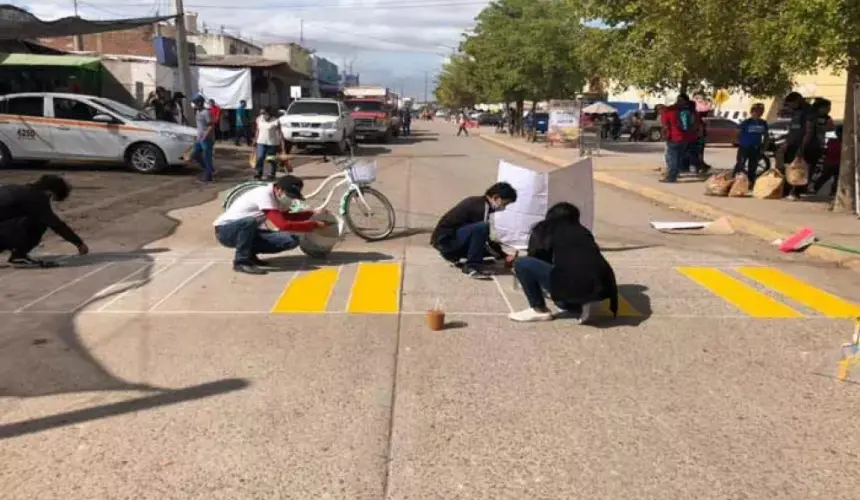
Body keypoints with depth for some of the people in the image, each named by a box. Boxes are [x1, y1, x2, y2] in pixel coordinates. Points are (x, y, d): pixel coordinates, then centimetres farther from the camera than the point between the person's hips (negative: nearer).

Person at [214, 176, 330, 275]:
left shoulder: (276, 196, -2)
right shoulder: (264, 195, -27)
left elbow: (286, 217, 16)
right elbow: (283, 225, -34)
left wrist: (312, 213, 3)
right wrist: (314, 224, -28)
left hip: (247, 232, 8)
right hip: (226, 230, -7)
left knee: (291, 240, -10)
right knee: (250, 221, -42)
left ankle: (250, 253, 5)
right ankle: (241, 261, -22)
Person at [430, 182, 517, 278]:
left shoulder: (478, 203, 10)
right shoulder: (481, 207, -18)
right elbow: (485, 242, -15)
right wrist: (504, 256, -7)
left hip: (449, 238, 10)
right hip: (445, 240, -10)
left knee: (494, 246, 8)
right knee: (481, 228, -30)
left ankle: (454, 256, 17)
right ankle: (472, 267, -20)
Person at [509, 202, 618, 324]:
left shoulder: (544, 229, 16)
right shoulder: (583, 231, 28)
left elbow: (535, 258, 25)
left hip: (571, 286, -6)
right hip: (599, 290, 6)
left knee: (521, 264, 7)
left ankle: (539, 310, 10)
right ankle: (583, 303, 11)